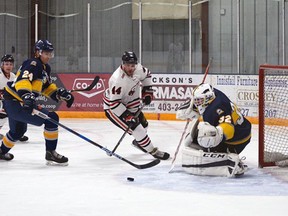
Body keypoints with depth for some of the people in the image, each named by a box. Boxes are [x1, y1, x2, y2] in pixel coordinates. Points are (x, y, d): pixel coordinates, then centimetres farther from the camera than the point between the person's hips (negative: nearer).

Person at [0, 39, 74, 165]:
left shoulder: (45, 68, 15)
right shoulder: (33, 64, -16)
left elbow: (47, 86, 26)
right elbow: (22, 80, -32)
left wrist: (61, 93, 13)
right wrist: (26, 96, -47)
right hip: (16, 102, -11)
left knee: (18, 131, 35)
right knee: (51, 118, -17)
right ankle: (50, 153, -13)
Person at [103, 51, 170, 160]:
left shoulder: (138, 69, -15)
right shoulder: (118, 80, -37)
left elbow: (146, 75, 11)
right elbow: (114, 103, -34)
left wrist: (147, 91, 4)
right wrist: (127, 116, -34)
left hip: (130, 103, 8)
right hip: (113, 107, -8)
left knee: (143, 123, 20)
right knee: (135, 126, -18)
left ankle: (138, 142, 50)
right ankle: (153, 151, -7)